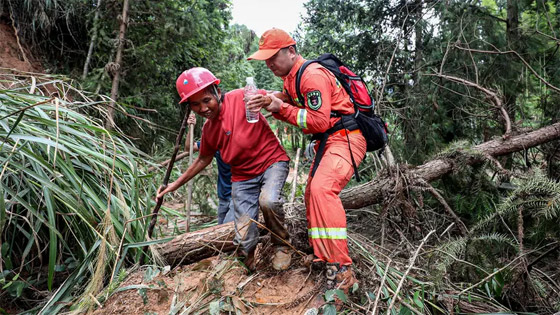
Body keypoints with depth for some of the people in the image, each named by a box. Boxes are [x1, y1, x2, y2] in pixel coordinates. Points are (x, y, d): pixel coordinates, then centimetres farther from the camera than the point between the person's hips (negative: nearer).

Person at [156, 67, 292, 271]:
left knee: (269, 201, -36)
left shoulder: (240, 99, -13)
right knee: (244, 241, -6)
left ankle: (281, 246, -6)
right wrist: (176, 184, 21)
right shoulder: (208, 130, 5)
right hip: (243, 176, 4)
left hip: (271, 162, -4)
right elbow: (204, 159, 20)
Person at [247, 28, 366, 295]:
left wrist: (280, 107, -21)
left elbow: (319, 122, -22)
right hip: (327, 141, 11)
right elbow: (296, 112, 13)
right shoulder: (291, 78, 14)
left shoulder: (313, 76, -18)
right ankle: (320, 254, 32)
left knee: (322, 188, -30)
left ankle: (341, 271, -30)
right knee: (312, 194, 15)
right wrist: (271, 105, -5)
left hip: (345, 138, -11)